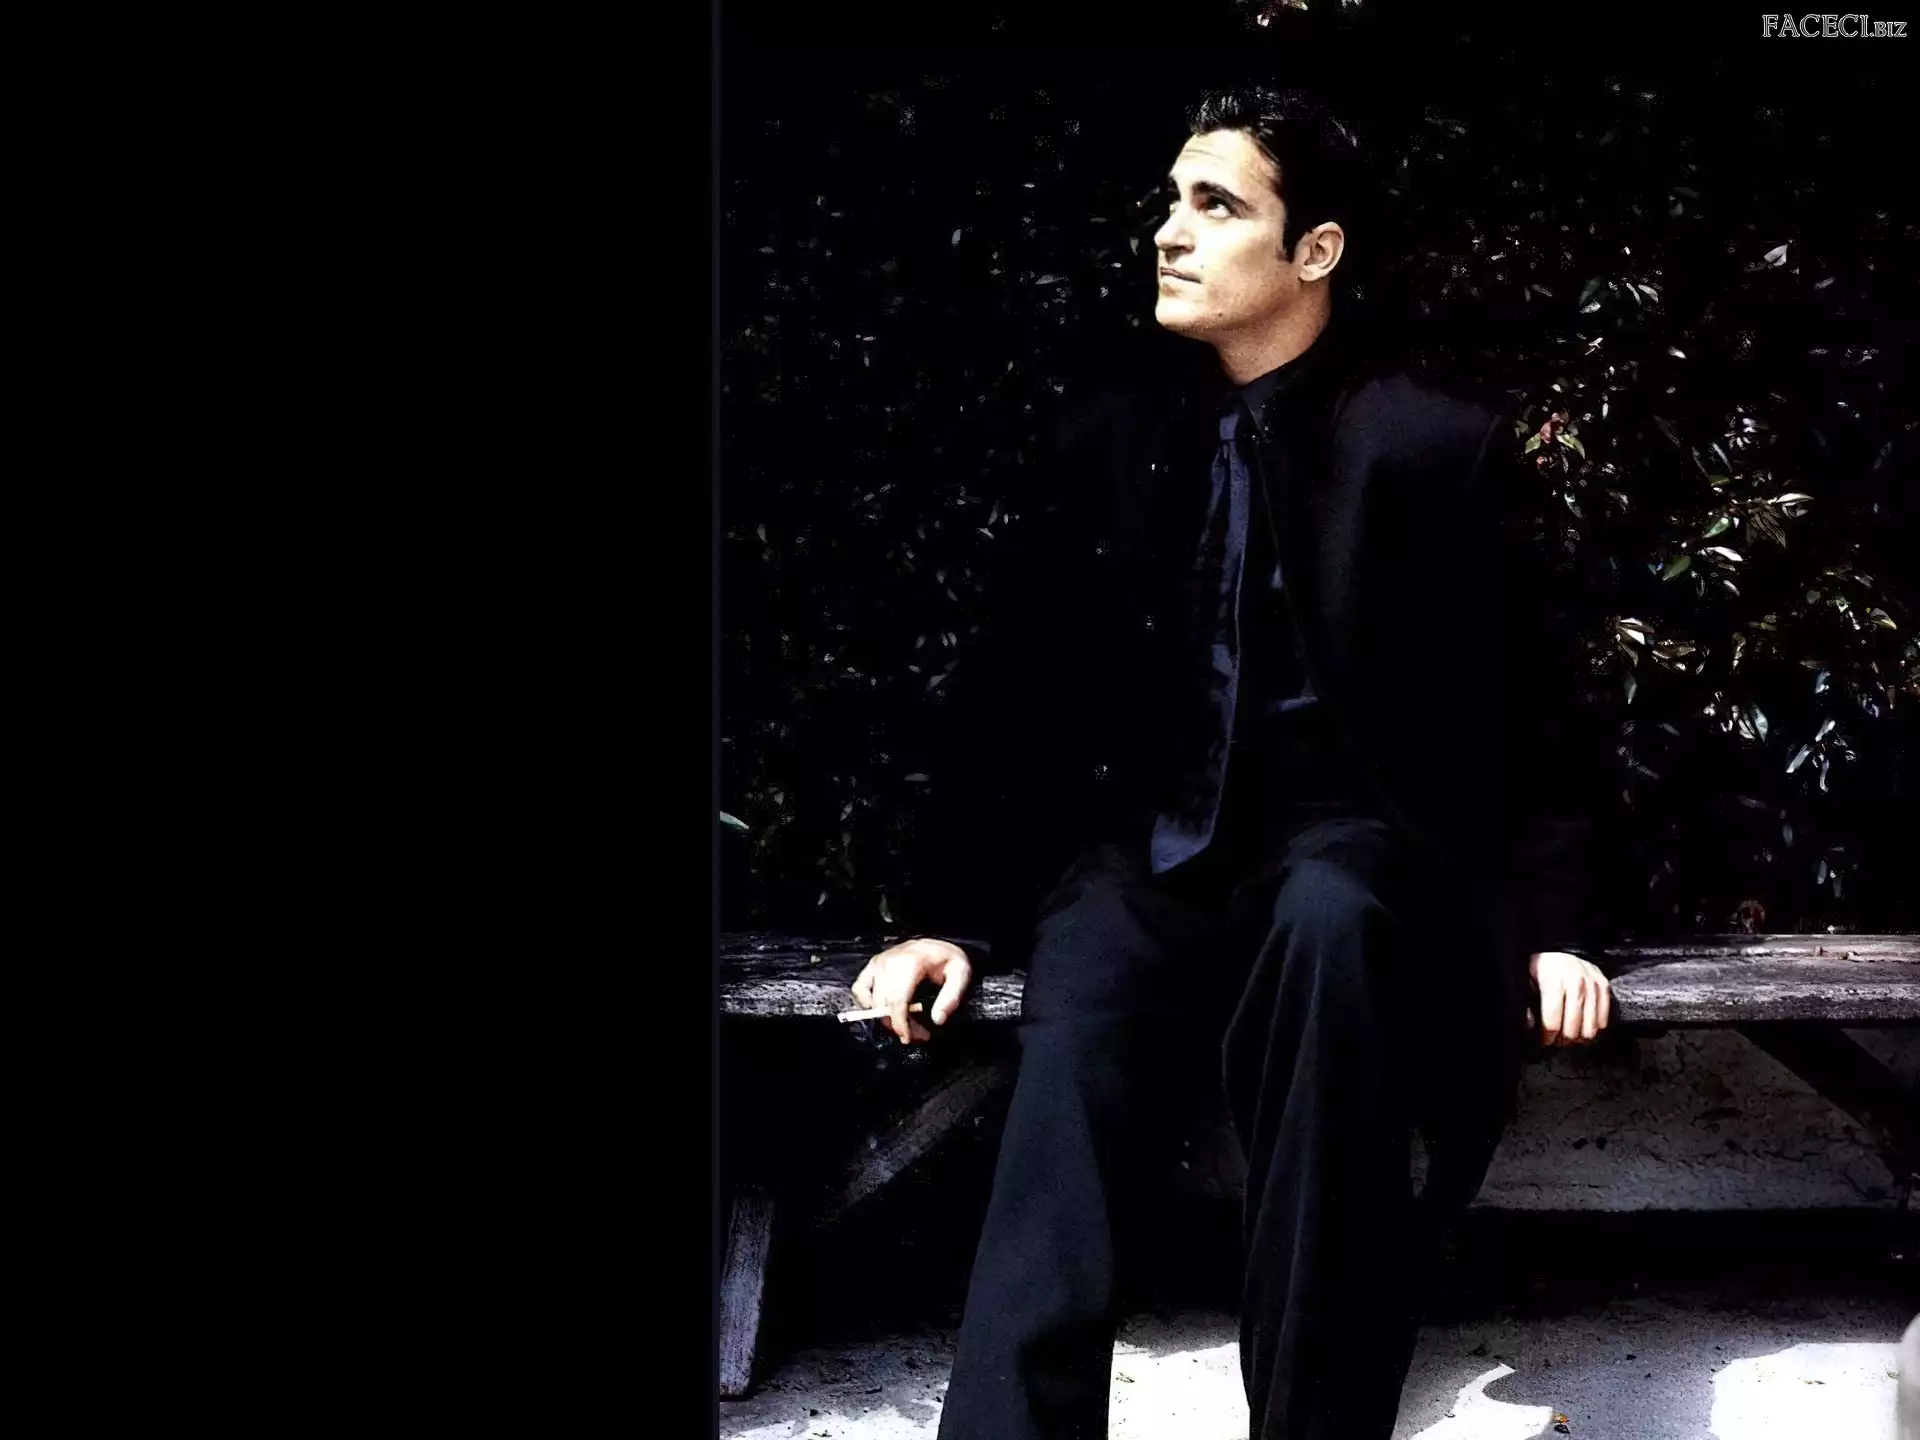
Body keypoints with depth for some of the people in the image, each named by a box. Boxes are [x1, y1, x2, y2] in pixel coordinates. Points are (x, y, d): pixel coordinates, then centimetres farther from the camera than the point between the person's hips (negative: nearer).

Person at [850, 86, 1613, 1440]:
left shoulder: (1439, 447, -1)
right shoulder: (1118, 441, 9)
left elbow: (1531, 713, 3)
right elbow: (1038, 702, 11)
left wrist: (1551, 923, -7)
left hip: (1347, 851, -2)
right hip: (1156, 854, 3)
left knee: (1330, 921, -40)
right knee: (1072, 1028, -33)